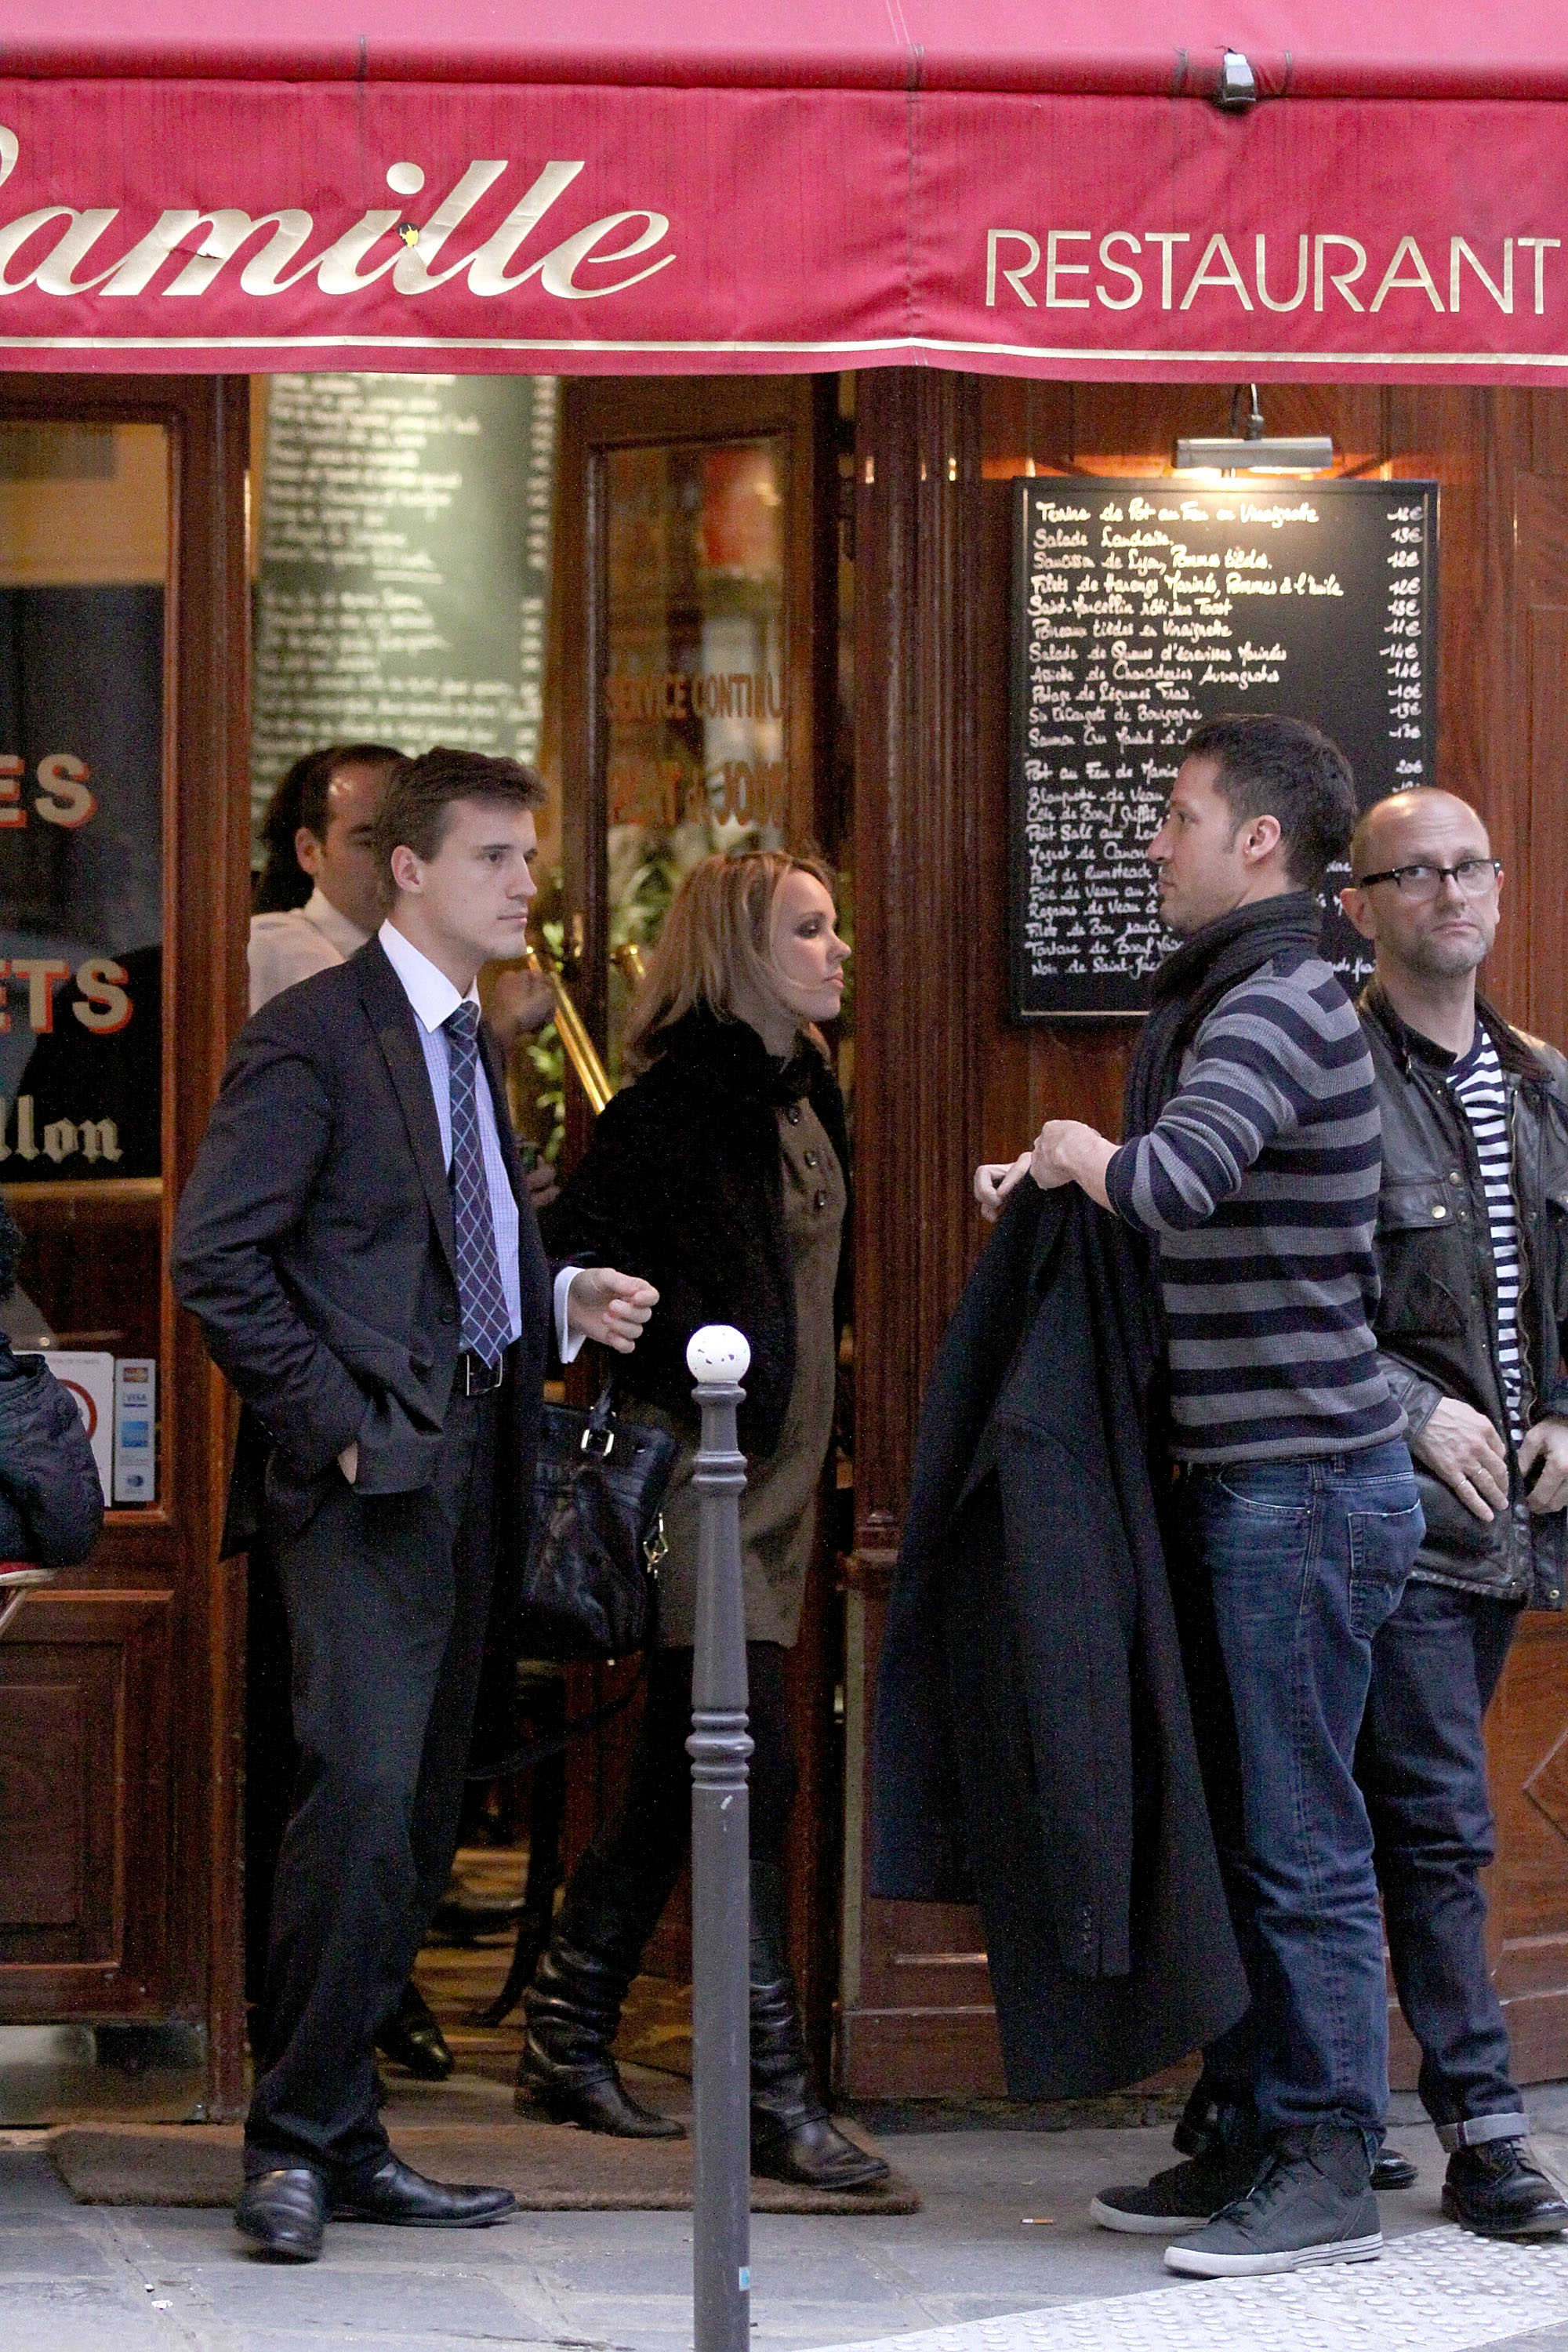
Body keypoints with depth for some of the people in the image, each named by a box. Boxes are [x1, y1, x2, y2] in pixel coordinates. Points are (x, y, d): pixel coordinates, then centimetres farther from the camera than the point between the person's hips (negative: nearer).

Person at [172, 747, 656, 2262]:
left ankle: (343, 2139, 13)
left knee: (418, 1820, 8)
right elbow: (215, 1257, -12)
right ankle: (297, 2144, -10)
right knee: (363, 1790, -16)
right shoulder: (313, 1033, -6)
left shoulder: (470, 1047, 21)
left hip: (466, 1469, 9)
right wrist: (331, 1423, -15)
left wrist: (563, 1303, 8)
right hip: (366, 1472, -9)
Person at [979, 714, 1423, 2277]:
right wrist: (1054, 1186, 7)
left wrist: (1085, 1154, -11)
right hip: (1231, 1479, 10)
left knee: (1301, 1844, -6)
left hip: (1306, 1475, -10)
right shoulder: (1204, 1001, 17)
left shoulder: (1281, 1006, -15)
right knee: (1231, 1830, 13)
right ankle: (1256, 2139, 20)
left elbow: (1175, 1180, -31)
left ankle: (1329, 2171, -1)